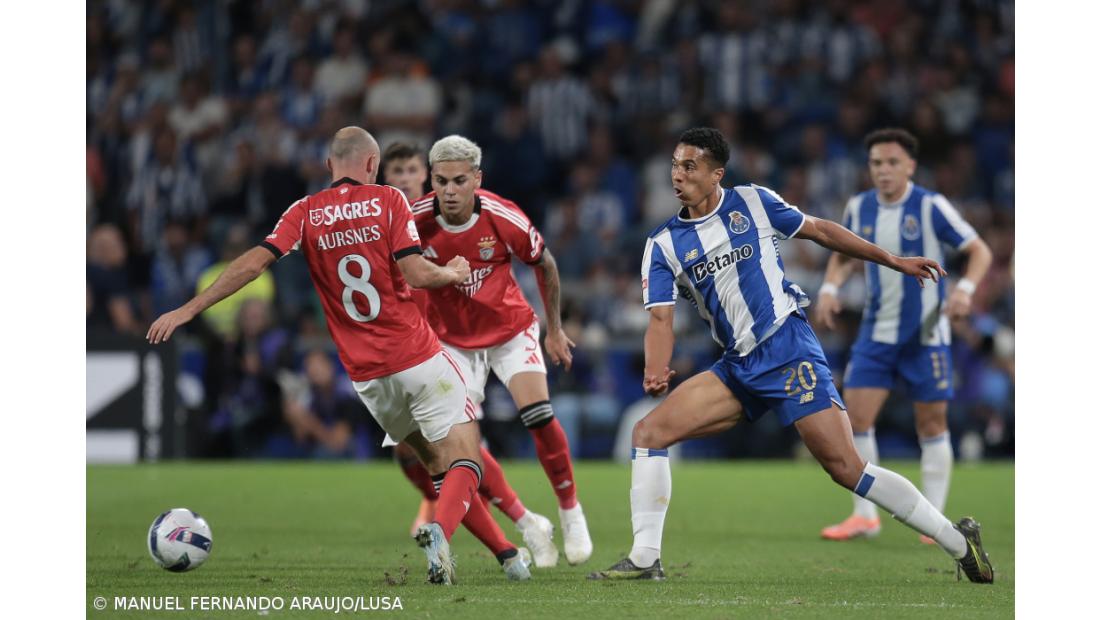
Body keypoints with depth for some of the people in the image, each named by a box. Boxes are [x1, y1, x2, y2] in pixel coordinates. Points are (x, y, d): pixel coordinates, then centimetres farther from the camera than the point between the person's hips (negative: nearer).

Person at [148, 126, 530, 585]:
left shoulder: (305, 213, 3)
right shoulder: (387, 200, -3)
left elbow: (254, 263, -9)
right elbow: (416, 273, -14)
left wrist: (187, 310, -9)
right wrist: (453, 273, 7)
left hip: (367, 376, 4)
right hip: (419, 358, -4)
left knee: (437, 465, 18)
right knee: (464, 465, -3)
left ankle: (506, 552, 17)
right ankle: (440, 530, -33)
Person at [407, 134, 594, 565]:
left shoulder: (504, 219, -22)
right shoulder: (415, 221, -21)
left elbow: (545, 265, -3)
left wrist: (554, 329, 5)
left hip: (511, 329, -2)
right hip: (453, 339, 2)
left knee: (539, 416, -17)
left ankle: (570, 510, 2)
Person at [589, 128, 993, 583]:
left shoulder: (753, 202, 1)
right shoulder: (663, 245, 7)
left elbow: (819, 231, 13)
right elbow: (661, 319, 0)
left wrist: (893, 260, 15)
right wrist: (655, 373, -21)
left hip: (788, 351, -5)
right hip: (736, 368, 5)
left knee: (844, 467, -14)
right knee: (648, 432, -8)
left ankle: (958, 541, -5)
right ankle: (644, 560, -4)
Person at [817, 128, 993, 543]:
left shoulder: (930, 206, -10)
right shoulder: (859, 208, 2)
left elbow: (980, 251, -8)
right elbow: (843, 256, 19)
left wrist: (965, 288, -26)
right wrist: (830, 288, 0)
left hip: (926, 334, -4)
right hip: (876, 333, 4)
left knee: (932, 426, 1)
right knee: (856, 417, -6)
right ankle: (865, 516, 4)